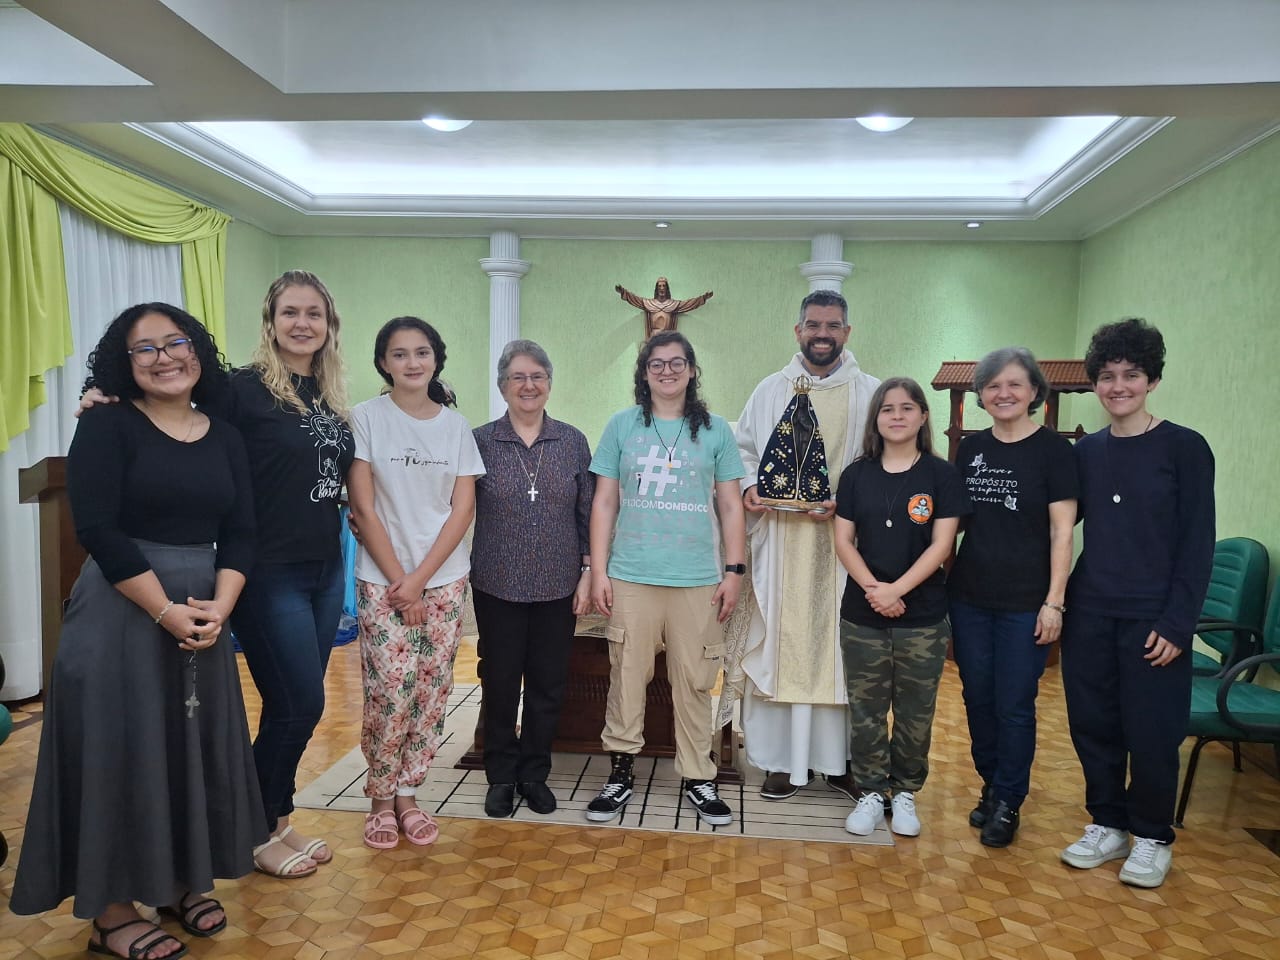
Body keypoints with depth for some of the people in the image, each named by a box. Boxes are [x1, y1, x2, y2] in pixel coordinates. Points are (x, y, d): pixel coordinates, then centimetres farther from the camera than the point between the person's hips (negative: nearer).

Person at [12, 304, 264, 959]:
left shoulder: (224, 440, 7)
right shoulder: (106, 426, -7)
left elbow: (240, 535, 3)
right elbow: (98, 530, -15)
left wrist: (219, 607, -12)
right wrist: (167, 611, -18)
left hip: (203, 614, 5)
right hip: (120, 614, -5)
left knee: (196, 749, 12)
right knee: (119, 752, 3)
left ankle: (181, 884, 32)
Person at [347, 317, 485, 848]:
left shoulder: (456, 425, 5)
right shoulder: (366, 418, -3)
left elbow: (463, 509, 0)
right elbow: (363, 508, -6)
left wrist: (420, 579, -9)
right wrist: (398, 580, -10)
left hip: (444, 580, 3)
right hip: (382, 581, -3)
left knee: (431, 693, 5)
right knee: (390, 694, -5)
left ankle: (407, 795, 22)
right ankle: (381, 800, 16)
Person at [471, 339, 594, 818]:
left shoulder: (573, 442, 3)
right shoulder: (480, 441, -1)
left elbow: (587, 514, 6)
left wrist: (588, 572, 1)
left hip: (558, 586, 1)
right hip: (498, 585, -1)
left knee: (548, 685, 10)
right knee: (499, 684, 9)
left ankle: (534, 774, 28)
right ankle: (501, 776, 28)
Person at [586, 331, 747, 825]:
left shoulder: (715, 430, 6)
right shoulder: (622, 425, 6)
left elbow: (730, 506, 8)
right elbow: (604, 502, 6)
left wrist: (734, 570, 2)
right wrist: (599, 571, 0)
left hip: (698, 580, 0)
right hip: (631, 577, 0)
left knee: (695, 681, 7)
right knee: (626, 675, 5)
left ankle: (697, 776, 21)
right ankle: (621, 771, 21)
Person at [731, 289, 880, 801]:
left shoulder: (870, 393, 6)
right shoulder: (770, 391, 11)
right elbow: (745, 450, 14)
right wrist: (749, 488, -5)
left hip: (842, 539, -1)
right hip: (780, 538, 1)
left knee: (840, 645, 4)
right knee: (780, 642, 3)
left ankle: (840, 758, 19)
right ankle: (783, 759, 14)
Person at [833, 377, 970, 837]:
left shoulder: (941, 474, -1)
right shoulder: (857, 475, 4)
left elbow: (941, 545, -7)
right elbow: (843, 540, 1)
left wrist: (897, 589, -16)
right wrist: (873, 589, -13)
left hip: (922, 615, -1)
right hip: (862, 614, 2)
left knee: (915, 711, 9)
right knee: (865, 708, 8)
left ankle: (905, 792, 27)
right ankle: (870, 792, 23)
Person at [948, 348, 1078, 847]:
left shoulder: (1053, 450, -5)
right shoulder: (970, 449, 7)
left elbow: (1061, 532, -7)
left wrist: (1053, 602, -12)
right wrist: (943, 577, 7)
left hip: (1024, 603, -4)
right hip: (969, 598, 4)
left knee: (1014, 706, 4)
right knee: (978, 698, 13)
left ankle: (1008, 803, 21)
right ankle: (991, 786, 31)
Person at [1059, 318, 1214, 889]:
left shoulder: (1183, 448, -5)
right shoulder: (1086, 451, 7)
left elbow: (1198, 543, -7)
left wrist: (1177, 621, -12)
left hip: (1153, 617, -4)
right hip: (1089, 611, 4)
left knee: (1150, 733, 3)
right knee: (1092, 724, 10)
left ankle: (1152, 837, 24)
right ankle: (1108, 825, 28)